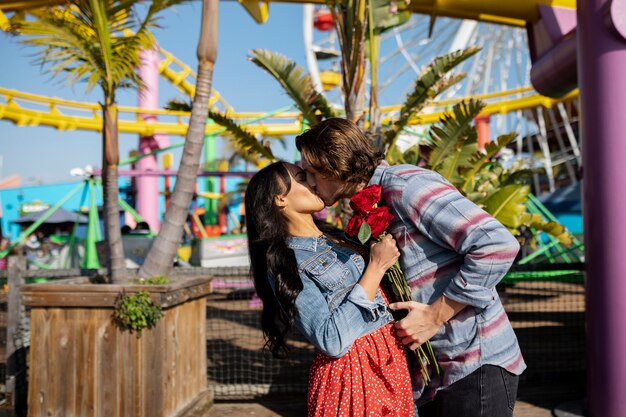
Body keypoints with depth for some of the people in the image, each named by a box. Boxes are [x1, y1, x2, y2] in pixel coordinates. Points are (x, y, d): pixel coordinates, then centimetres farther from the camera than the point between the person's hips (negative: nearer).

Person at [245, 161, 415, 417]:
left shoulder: (337, 239, 10)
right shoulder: (284, 263, -12)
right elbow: (332, 341, -22)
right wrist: (377, 267, -18)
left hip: (395, 362, 7)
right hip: (353, 372, -7)